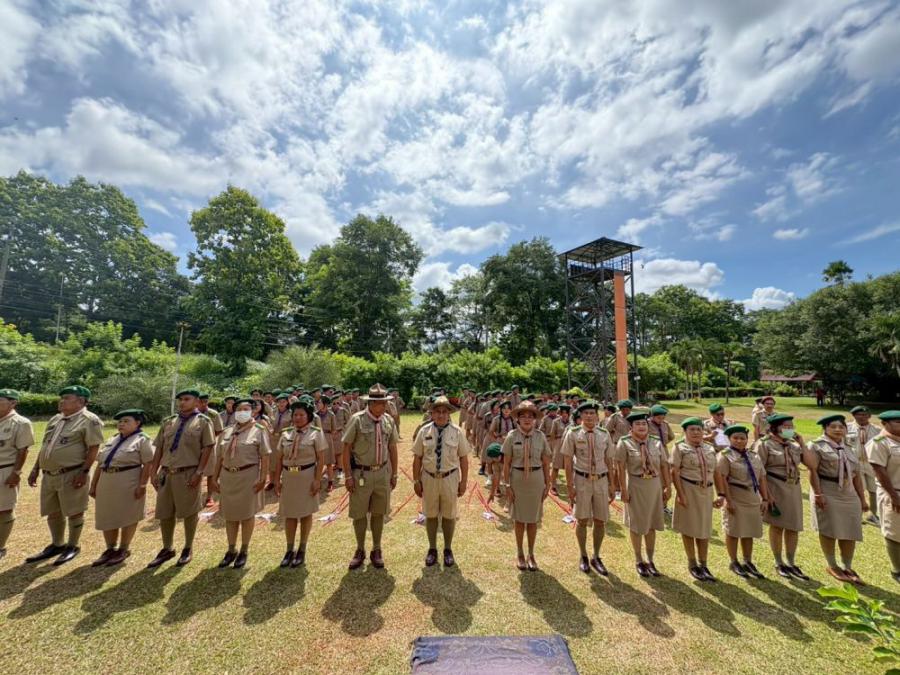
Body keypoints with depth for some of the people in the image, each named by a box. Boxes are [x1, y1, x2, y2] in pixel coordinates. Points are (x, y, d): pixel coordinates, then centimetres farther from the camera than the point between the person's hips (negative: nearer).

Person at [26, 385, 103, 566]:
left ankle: (72, 546, 18)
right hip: (48, 475, 8)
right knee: (53, 513, 18)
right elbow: (44, 446, 21)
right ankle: (56, 545, 34)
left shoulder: (89, 420, -13)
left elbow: (93, 448, -17)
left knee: (74, 512, 3)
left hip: (72, 475, -8)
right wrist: (35, 469, 16)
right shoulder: (55, 419, 13)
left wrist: (84, 471, -22)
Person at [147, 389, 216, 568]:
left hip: (188, 474, -5)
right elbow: (159, 448, 12)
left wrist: (199, 473, -15)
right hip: (166, 473, 5)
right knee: (164, 513, 14)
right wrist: (154, 472, 5)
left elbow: (207, 448, -9)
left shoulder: (203, 422, -5)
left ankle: (188, 549, 24)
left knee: (189, 512, 7)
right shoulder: (168, 422, 10)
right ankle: (167, 548, 33)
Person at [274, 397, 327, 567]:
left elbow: (321, 459, -9)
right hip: (288, 476, 4)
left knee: (305, 513, 8)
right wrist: (277, 479, 3)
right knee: (289, 513, 11)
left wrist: (317, 480, -14)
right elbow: (279, 459, 8)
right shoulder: (286, 433, 5)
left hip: (307, 476, -4)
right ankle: (289, 550, 27)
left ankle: (302, 550, 24)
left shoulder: (316, 433, -7)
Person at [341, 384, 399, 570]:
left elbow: (392, 448, 7)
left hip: (383, 473, 3)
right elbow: (346, 448, -9)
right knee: (359, 514, 10)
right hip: (361, 473, -3)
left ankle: (376, 550, 33)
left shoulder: (389, 421, -1)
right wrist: (348, 475, -11)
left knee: (378, 513, 14)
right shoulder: (357, 419, -14)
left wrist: (394, 473, 9)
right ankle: (360, 550, 32)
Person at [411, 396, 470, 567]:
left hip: (450, 478, 0)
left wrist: (464, 481, -3)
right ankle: (432, 549, 36)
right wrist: (416, 480, -2)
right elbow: (417, 458, -2)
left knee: (449, 516, 15)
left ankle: (448, 550, 36)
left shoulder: (457, 432, -7)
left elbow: (463, 458, -4)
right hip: (429, 478, 1)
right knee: (431, 515, 16)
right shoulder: (424, 431, -6)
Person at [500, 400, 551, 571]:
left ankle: (531, 554, 33)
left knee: (533, 519, 14)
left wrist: (547, 484, 2)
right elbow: (506, 463, -5)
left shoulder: (540, 436, -4)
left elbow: (546, 463, 2)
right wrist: (507, 485, -7)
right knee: (519, 518, 13)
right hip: (517, 478, -1)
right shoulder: (512, 436, -8)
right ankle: (520, 554, 33)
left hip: (536, 479, 1)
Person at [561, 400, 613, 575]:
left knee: (600, 521, 11)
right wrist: (570, 486, -8)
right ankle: (583, 557, 31)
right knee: (582, 520, 8)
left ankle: (596, 557, 33)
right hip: (582, 480, -2)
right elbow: (568, 462, -5)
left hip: (601, 481, 3)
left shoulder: (605, 434, 1)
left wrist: (612, 486, 8)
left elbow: (609, 461, 8)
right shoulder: (573, 434, -8)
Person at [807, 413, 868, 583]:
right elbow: (813, 470, -13)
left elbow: (856, 476, 17)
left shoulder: (848, 449, 16)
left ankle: (847, 567, 25)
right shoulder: (817, 446, -5)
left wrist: (862, 499, 13)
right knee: (828, 531, 2)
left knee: (850, 532, 9)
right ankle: (832, 566, 17)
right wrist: (817, 494, -20)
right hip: (827, 494, -6)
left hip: (849, 495, 6)